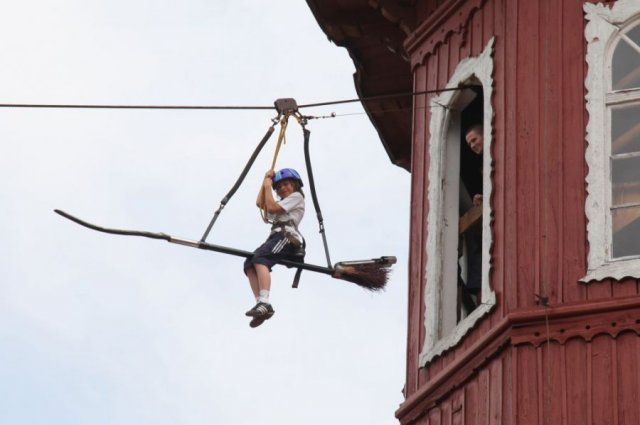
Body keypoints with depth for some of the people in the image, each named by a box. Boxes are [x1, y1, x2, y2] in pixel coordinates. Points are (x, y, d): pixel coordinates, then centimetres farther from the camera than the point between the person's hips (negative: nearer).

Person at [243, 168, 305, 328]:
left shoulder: (296, 197, 10)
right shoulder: (282, 203, 38)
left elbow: (272, 207, -3)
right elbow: (260, 203, 26)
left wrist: (268, 186, 8)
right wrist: (265, 181, 24)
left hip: (287, 236, -9)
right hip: (276, 237, 9)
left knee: (259, 258, -31)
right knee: (249, 264, -10)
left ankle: (264, 303, -49)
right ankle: (260, 303, -24)